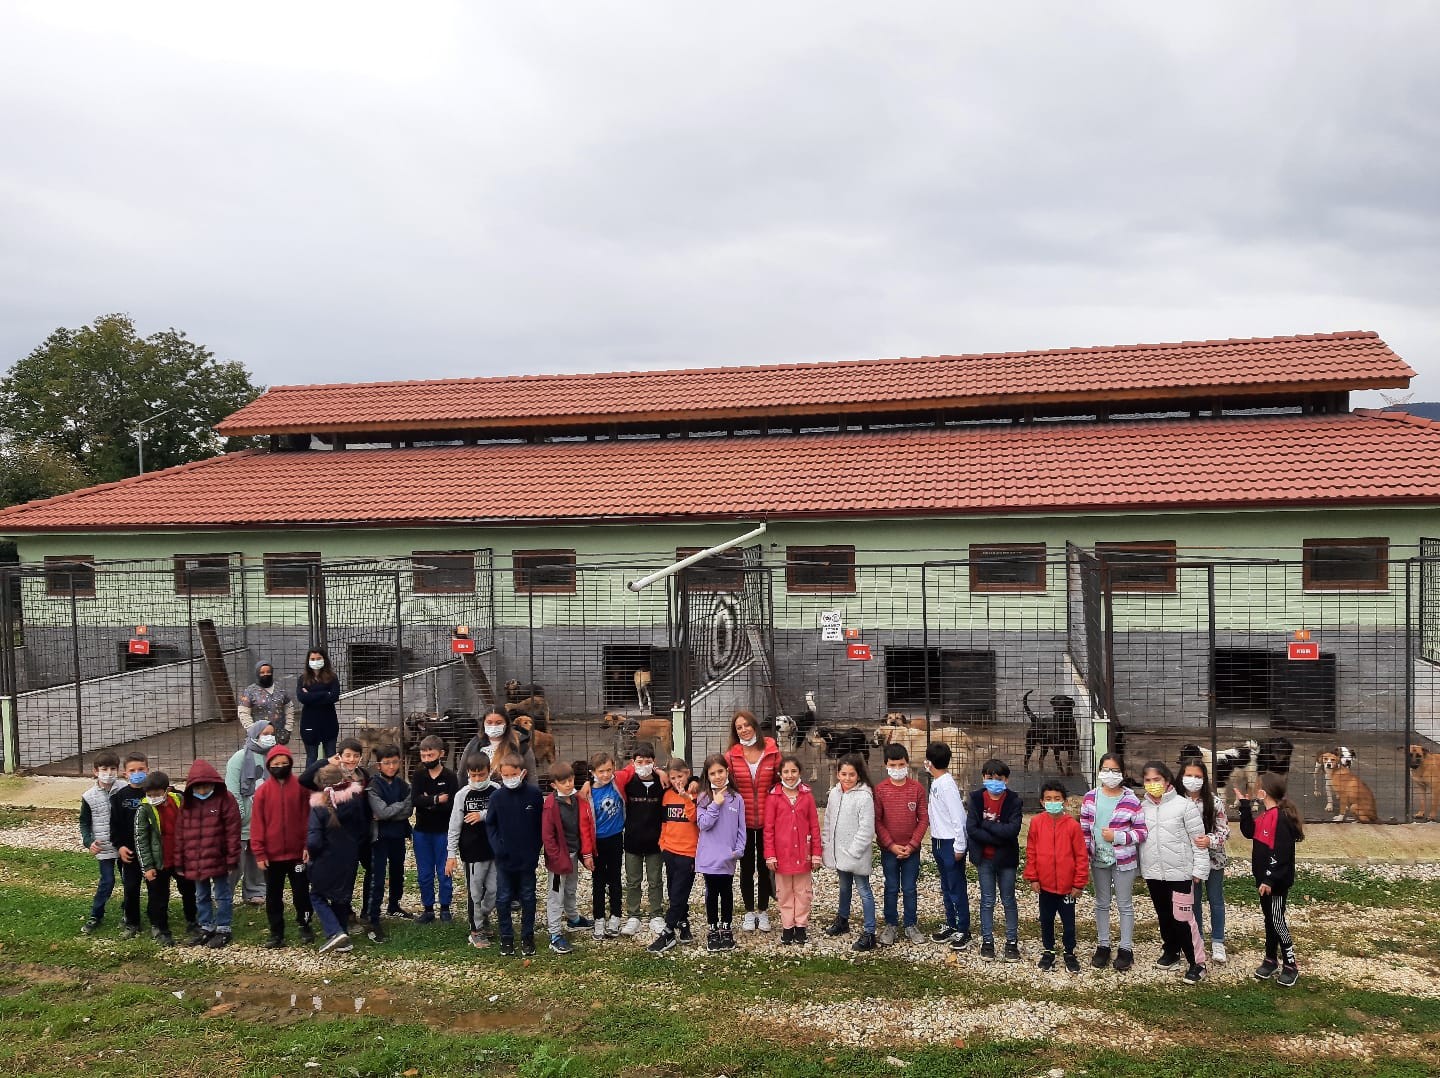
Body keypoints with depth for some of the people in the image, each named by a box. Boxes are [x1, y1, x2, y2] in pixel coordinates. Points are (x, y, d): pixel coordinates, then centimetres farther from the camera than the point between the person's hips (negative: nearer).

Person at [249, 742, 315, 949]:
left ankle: (305, 926, 26)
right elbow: (257, 823, -3)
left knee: (301, 892, 9)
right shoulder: (262, 790, -3)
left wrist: (307, 845, -8)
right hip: (272, 854, 1)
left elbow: (308, 816, -2)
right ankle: (276, 933, 21)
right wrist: (259, 853, -6)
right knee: (273, 896, 10)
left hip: (297, 852, -1)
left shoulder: (300, 786, -4)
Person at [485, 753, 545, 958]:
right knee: (503, 899, 8)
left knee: (528, 898, 11)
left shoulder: (534, 795, -8)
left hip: (527, 858, 0)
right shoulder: (496, 797, -6)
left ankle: (527, 937, 24)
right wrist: (497, 847, -9)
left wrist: (536, 848, -4)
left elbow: (541, 824, -1)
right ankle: (506, 937, 23)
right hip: (504, 859, 1)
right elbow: (490, 825, 1)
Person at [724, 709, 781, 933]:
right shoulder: (731, 755, -4)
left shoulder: (772, 752, -5)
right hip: (743, 820, 0)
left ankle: (763, 911, 26)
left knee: (764, 865, 11)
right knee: (746, 866, 11)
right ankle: (749, 912, 25)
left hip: (766, 820, 0)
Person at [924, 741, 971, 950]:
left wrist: (959, 846, -18)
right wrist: (934, 841, 14)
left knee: (957, 888, 0)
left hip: (951, 843, -9)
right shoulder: (936, 783, 7)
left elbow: (958, 816, -21)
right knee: (946, 886, 17)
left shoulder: (947, 784, -21)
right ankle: (951, 925, 28)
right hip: (939, 841, 9)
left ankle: (963, 931, 9)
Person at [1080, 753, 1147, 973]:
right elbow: (1084, 830, 4)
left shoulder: (1131, 801, -12)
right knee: (1102, 904, 15)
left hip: (1123, 861, -3)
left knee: (1125, 905, 9)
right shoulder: (1090, 798, -2)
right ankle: (1102, 946, 27)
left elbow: (1142, 832, -8)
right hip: (1098, 860, 3)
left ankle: (1126, 949, 21)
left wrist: (1117, 836, -19)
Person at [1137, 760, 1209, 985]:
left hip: (1180, 872, -5)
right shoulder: (1142, 807, 4)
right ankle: (1171, 951, 34)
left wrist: (1199, 869, -8)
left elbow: (1198, 839, -8)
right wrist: (1141, 870, 14)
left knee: (1181, 917, -7)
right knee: (1164, 916, 16)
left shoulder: (1184, 805, -11)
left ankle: (1197, 962, 6)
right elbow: (1140, 839, 12)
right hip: (1153, 873, 5)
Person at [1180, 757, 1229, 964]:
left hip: (1213, 858, -1)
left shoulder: (1214, 801, -13)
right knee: (1193, 900, 14)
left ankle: (1217, 943, 25)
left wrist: (1210, 840, -27)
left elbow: (1225, 831, -10)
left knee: (1215, 900, 12)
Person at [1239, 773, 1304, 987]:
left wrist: (1270, 879, -24)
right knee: (1269, 919, 17)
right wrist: (1245, 806, 8)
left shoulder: (1282, 818, -22)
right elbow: (1249, 832, 15)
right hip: (1265, 878, 9)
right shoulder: (1265, 815, 6)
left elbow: (1282, 853, -24)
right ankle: (1271, 959, 27)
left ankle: (1291, 965, 11)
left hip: (1277, 882, -9)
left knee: (1277, 920, -1)